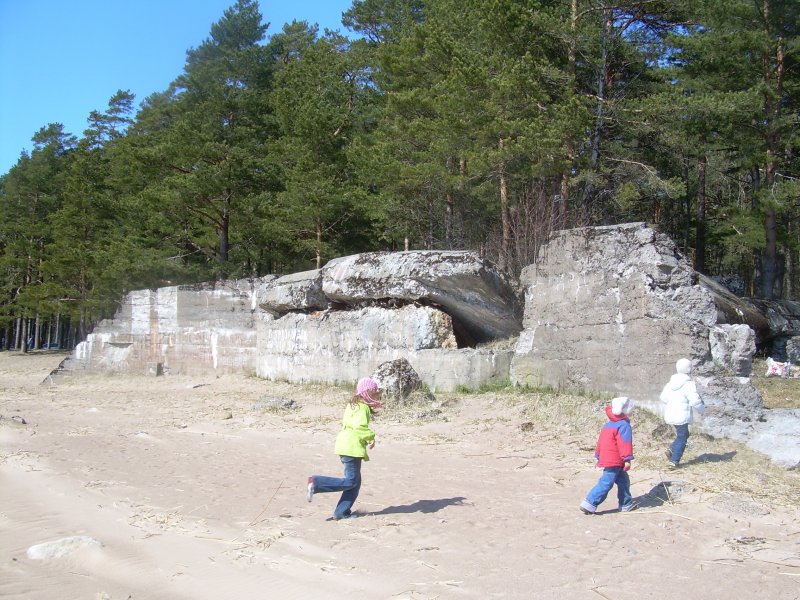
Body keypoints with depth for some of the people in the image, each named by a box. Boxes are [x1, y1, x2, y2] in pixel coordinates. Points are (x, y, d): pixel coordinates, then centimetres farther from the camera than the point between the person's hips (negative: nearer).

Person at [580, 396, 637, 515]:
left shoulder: (607, 425, 15)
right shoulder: (624, 425, -12)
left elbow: (600, 442, 20)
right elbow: (625, 443, -19)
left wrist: (598, 456, 26)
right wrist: (627, 459, -19)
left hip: (606, 459, 9)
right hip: (615, 461, -9)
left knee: (623, 481, 19)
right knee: (606, 483, -8)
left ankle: (626, 504, 26)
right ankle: (590, 503, -10)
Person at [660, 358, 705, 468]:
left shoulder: (671, 382, 7)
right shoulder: (689, 384, -15)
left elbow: (663, 397, 13)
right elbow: (695, 401, -18)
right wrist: (702, 408, 1)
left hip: (670, 415, 7)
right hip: (682, 416, -7)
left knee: (683, 435, 22)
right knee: (682, 438, 4)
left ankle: (671, 450, 4)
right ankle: (674, 461, 0)